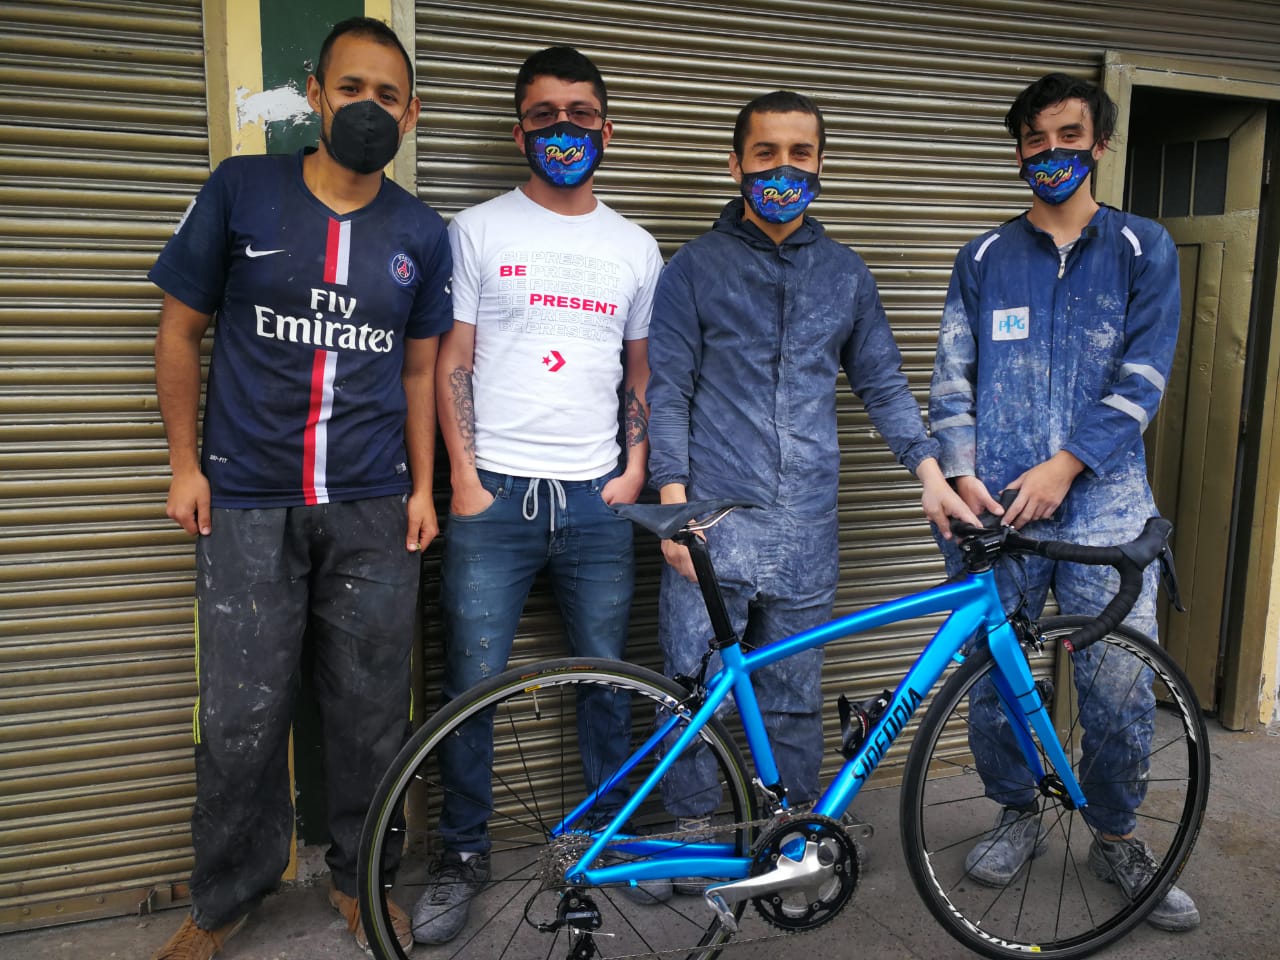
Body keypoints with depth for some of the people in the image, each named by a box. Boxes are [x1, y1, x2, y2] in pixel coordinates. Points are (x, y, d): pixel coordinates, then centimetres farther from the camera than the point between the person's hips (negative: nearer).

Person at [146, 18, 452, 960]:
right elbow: (181, 330, 5)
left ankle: (364, 878, 30)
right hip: (247, 504, -1)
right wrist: (185, 465, 2)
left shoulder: (421, 234, 7)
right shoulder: (241, 191, 0)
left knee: (371, 712, 9)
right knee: (241, 721, 3)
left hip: (374, 511, 2)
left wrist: (423, 487, 7)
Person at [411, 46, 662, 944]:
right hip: (496, 494, -2)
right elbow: (452, 363, 2)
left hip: (597, 498, 3)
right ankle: (464, 855, 19)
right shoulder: (478, 231, 5)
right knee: (473, 682, 0)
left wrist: (636, 464, 4)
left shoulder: (636, 248, 13)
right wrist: (464, 476, -6)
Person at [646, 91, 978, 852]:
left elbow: (884, 383, 15)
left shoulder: (846, 273, 12)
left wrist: (930, 469, 2)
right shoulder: (696, 268, 2)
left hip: (807, 526, 3)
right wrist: (674, 502, -9)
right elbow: (668, 392, -1)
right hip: (714, 520, -2)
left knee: (795, 696, 12)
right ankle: (694, 828, 23)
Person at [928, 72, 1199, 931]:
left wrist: (1064, 465, -11)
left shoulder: (1143, 250, 8)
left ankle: (1116, 837, 24)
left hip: (1102, 505, -1)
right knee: (989, 680, 5)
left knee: (1122, 686, 0)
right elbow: (953, 378, 8)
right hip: (996, 507, 1)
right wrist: (963, 475, -6)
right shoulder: (985, 260, 11)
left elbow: (1142, 377, -1)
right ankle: (1017, 814, 29)